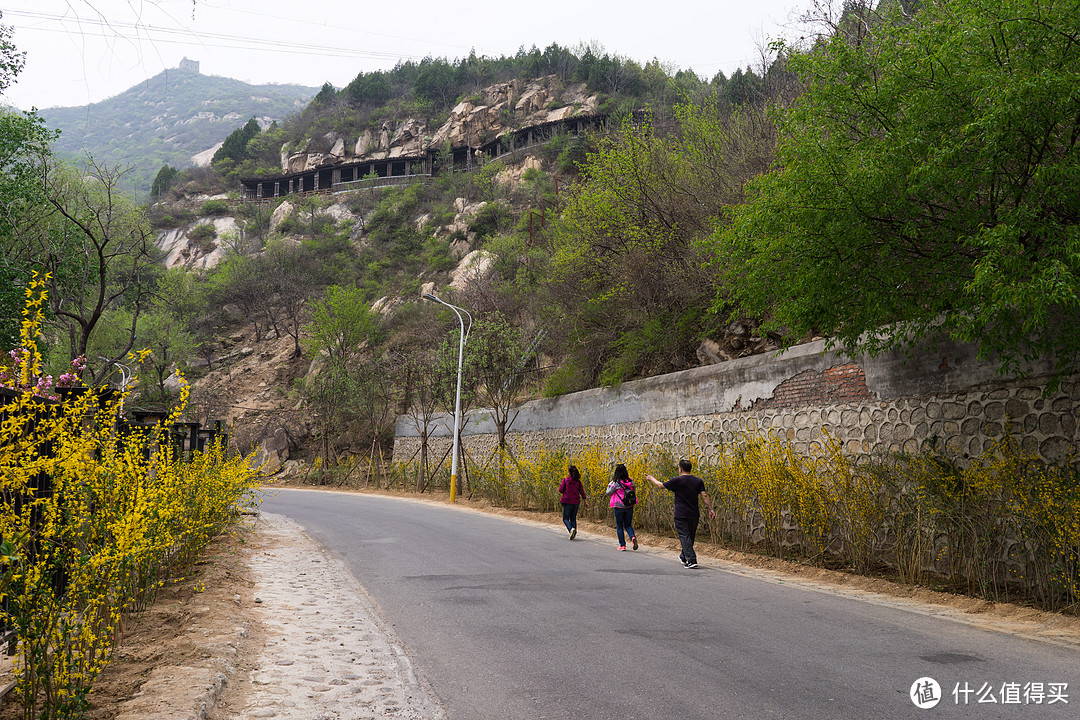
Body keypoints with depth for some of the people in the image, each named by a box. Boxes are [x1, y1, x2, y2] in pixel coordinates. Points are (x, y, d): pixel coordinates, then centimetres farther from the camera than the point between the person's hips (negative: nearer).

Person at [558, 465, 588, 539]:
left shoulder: (565, 480, -8)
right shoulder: (578, 481, 3)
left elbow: (561, 490, -6)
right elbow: (582, 491, 2)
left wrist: (561, 485, 14)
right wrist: (585, 501, 5)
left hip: (567, 502, -4)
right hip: (576, 502, 4)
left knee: (565, 519, 3)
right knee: (573, 518, 16)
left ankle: (571, 529, -24)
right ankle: (574, 533, 8)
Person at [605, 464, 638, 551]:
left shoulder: (616, 483, -13)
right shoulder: (630, 481, -1)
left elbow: (608, 494, -3)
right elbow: (634, 492, 13)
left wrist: (610, 485, 11)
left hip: (619, 507, -3)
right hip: (629, 507, 3)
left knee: (619, 526, 10)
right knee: (628, 525, 15)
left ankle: (622, 545, 8)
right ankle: (632, 537, -13)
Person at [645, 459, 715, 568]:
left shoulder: (677, 481, -9)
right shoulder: (698, 481, 3)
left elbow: (661, 485, 2)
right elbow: (704, 495, -3)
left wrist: (651, 479, 18)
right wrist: (711, 509, -1)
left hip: (681, 515, -5)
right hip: (694, 514, 5)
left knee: (684, 537, -5)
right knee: (691, 536, 18)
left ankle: (691, 560, -15)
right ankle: (683, 557, 35)